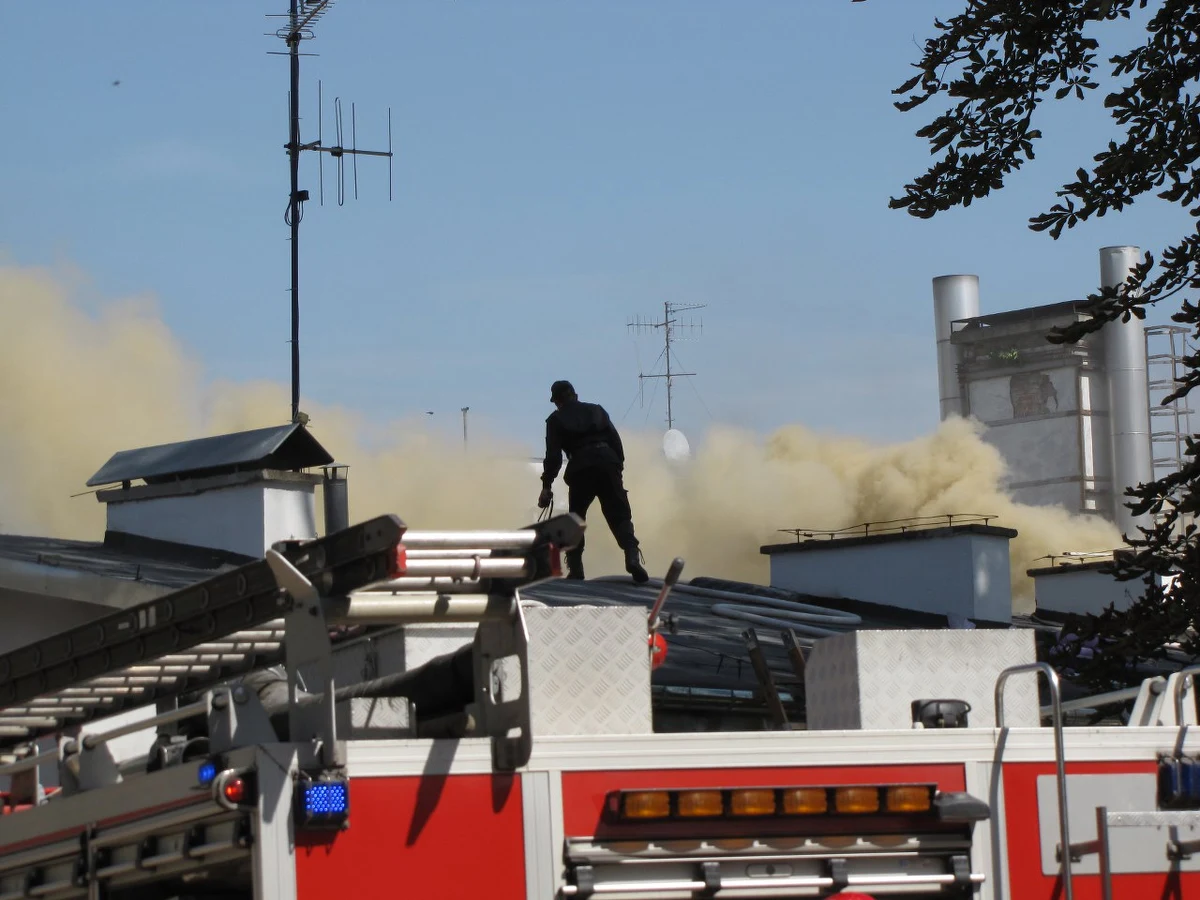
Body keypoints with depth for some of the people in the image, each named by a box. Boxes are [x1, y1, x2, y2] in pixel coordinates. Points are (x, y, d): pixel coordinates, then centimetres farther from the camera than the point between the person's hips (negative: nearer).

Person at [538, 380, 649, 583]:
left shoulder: (556, 420, 12)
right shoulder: (596, 410, 21)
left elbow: (553, 455, 4)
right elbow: (615, 440, 13)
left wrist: (546, 485, 5)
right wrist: (619, 466, 14)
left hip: (581, 469, -2)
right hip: (608, 464, 2)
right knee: (619, 515, 0)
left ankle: (575, 568, 5)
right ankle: (632, 557, -22)